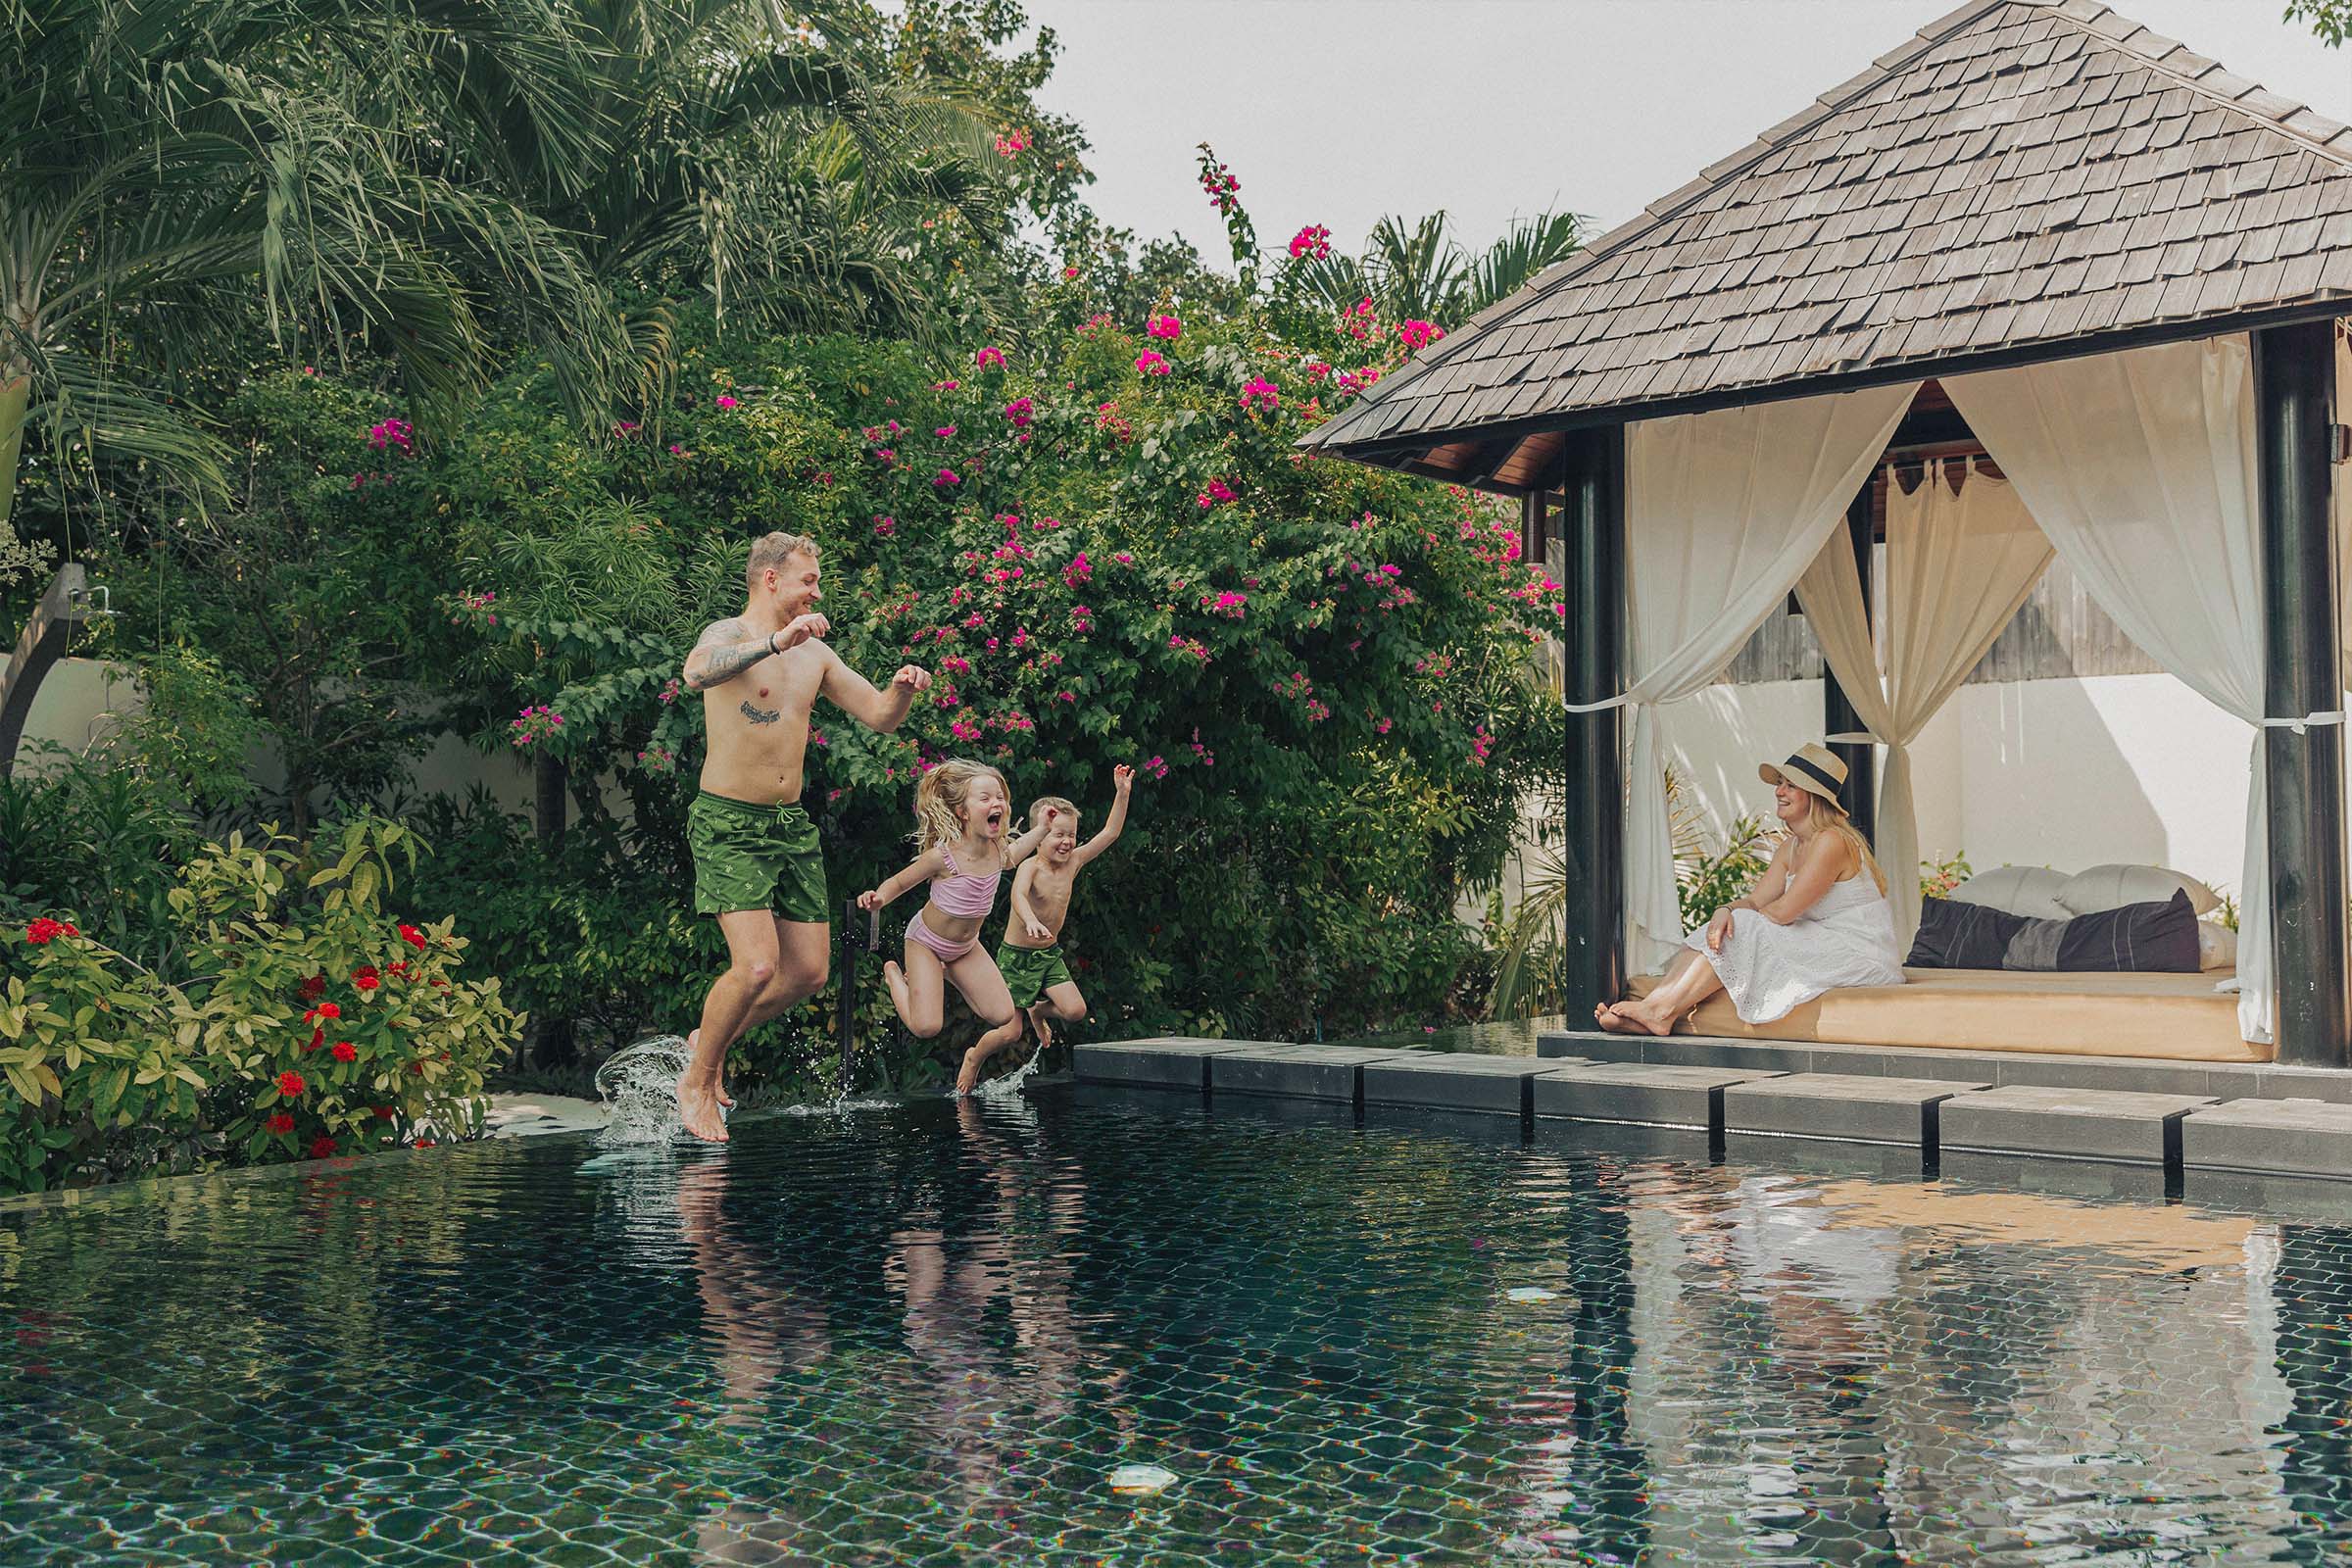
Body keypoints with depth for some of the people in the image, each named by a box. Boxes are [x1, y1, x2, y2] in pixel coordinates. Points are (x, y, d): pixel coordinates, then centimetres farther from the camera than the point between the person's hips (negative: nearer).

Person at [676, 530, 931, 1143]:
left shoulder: (815, 654, 13)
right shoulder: (728, 635, -9)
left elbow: (879, 717, 13)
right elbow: (697, 673, -34)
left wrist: (901, 690, -10)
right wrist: (776, 641, -47)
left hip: (792, 824, 7)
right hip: (729, 823, -7)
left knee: (808, 972, 5)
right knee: (757, 965, -18)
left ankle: (709, 1042, 27)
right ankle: (696, 1081, 4)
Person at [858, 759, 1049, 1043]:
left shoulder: (998, 850, -13)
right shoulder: (943, 856, -29)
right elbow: (899, 882, -14)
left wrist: (1041, 829, 3)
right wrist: (879, 897, -35)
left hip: (966, 945, 5)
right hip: (926, 941, -5)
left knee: (1001, 1015, -4)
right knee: (926, 1028, -16)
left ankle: (946, 972, 20)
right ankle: (893, 973, 14)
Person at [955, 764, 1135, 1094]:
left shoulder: (1073, 862, -3)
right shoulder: (1029, 867, -21)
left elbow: (1110, 833, 0)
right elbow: (1018, 896, -42)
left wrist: (1122, 794, -8)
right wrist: (1031, 921, -62)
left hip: (1050, 954, 6)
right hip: (1016, 956, -5)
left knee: (1075, 1010, -14)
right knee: (1010, 1031, -5)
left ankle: (1038, 1011, 21)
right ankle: (973, 1058, 27)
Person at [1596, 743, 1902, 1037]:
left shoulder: (1831, 841, -18)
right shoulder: (1791, 847, 13)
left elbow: (1783, 911, -20)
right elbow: (1756, 900, 6)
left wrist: (1742, 918, -3)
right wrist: (1726, 910, -16)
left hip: (1861, 956, -9)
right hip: (1821, 948, 9)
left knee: (1741, 933, -18)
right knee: (1724, 933, -7)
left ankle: (1662, 1009, -19)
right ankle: (1653, 1014, -19)